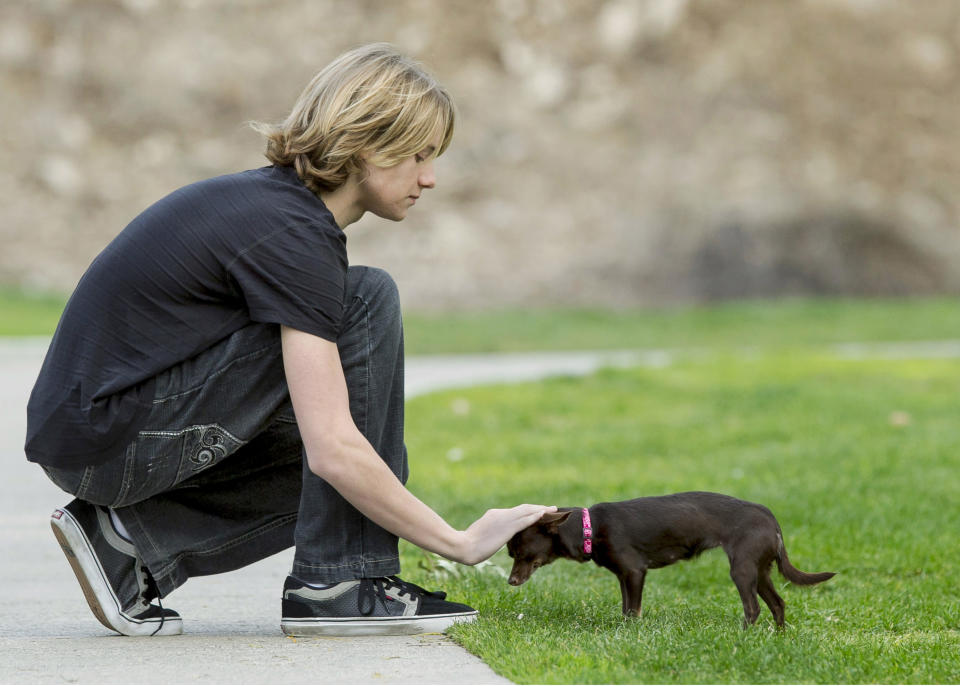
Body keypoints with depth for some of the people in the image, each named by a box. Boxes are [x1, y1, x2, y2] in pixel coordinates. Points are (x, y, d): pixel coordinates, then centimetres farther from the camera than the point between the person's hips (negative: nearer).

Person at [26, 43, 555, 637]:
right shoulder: (292, 234, -19)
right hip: (106, 438, -10)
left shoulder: (275, 198, 11)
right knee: (369, 303, -13)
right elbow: (332, 450, -24)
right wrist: (459, 544, -17)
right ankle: (337, 584, -9)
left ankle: (132, 539, 7)